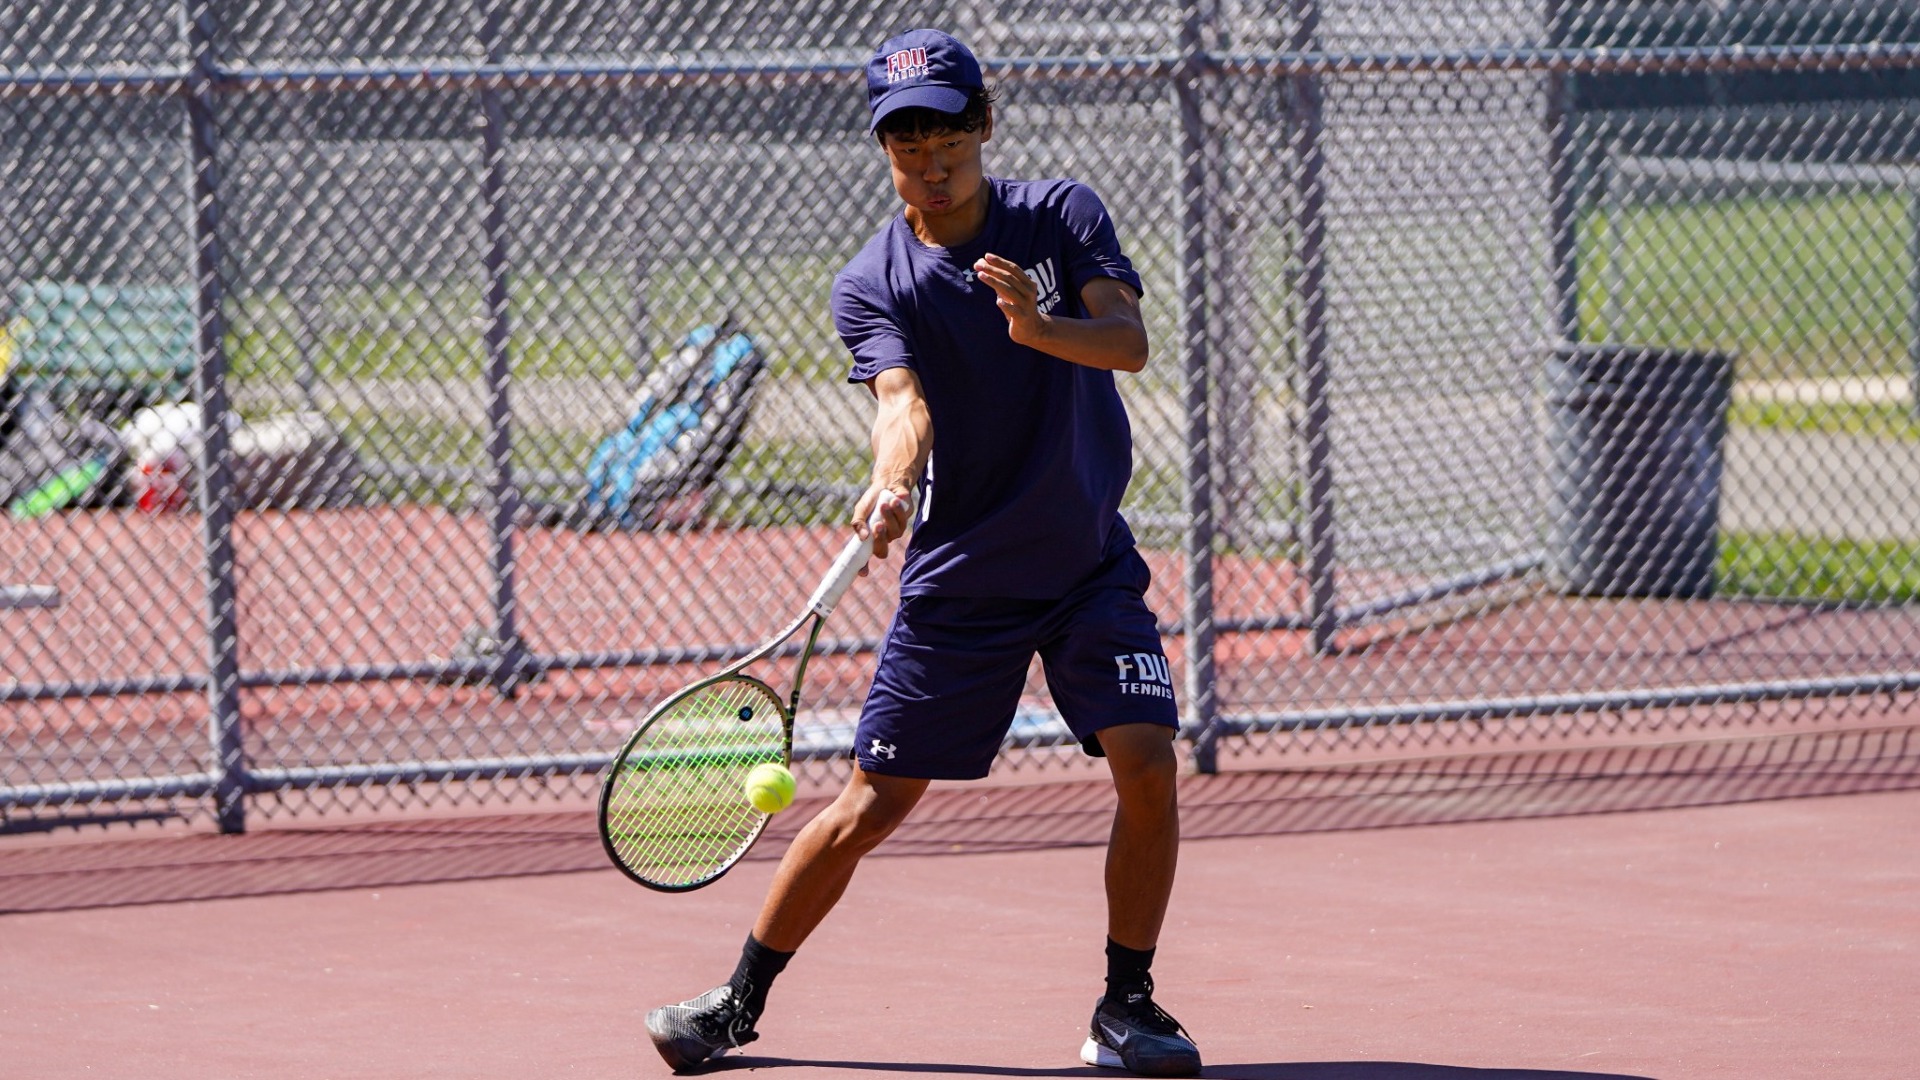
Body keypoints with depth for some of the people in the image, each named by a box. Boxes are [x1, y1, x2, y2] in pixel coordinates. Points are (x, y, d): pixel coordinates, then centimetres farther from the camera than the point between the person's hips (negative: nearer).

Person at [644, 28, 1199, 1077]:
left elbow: (1130, 340, -21)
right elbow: (904, 399, -27)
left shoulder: (1063, 215, -6)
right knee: (872, 804, 0)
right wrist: (890, 482, -49)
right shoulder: (872, 285, -9)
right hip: (957, 579, -1)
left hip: (1090, 566, 1)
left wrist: (1042, 328, -42)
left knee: (1146, 763, -17)